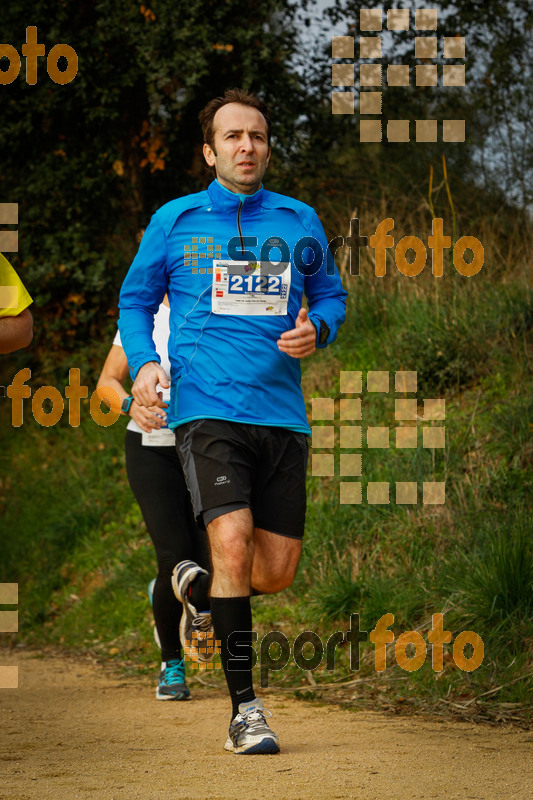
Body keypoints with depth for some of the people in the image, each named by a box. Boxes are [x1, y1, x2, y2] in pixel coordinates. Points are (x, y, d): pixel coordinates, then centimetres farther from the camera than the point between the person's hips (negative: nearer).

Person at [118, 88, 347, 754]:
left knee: (275, 574, 3)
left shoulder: (299, 222, 11)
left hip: (282, 412, 3)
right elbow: (135, 299, 16)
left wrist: (316, 330, -2)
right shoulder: (174, 221, 7)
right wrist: (143, 362, -2)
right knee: (233, 542, -21)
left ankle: (197, 586, 39)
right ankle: (244, 710, -12)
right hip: (206, 406, -3)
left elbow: (330, 296, 21)